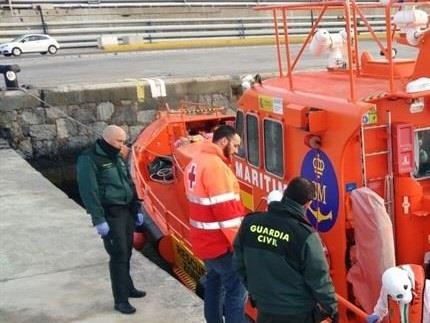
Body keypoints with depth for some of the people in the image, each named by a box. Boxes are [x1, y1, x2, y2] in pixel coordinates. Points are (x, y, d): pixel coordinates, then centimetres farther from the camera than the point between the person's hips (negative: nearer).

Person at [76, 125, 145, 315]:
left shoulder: (117, 158, 13)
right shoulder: (89, 159, -13)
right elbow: (88, 192, -19)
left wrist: (136, 211, 20)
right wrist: (99, 220, -23)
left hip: (126, 211, 8)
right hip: (110, 214, -8)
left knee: (126, 252, 16)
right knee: (118, 255, -7)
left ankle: (127, 288, 32)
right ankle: (120, 299, 1)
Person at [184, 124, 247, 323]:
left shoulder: (195, 162, 10)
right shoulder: (216, 166, -20)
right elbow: (226, 210, -24)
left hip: (204, 239, 10)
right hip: (221, 242, -10)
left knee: (214, 284, 21)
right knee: (236, 289, -5)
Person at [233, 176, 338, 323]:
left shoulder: (250, 223, -8)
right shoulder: (305, 235, -23)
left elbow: (239, 263, 6)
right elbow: (319, 279, -15)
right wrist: (332, 307, 1)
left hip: (264, 308, 4)